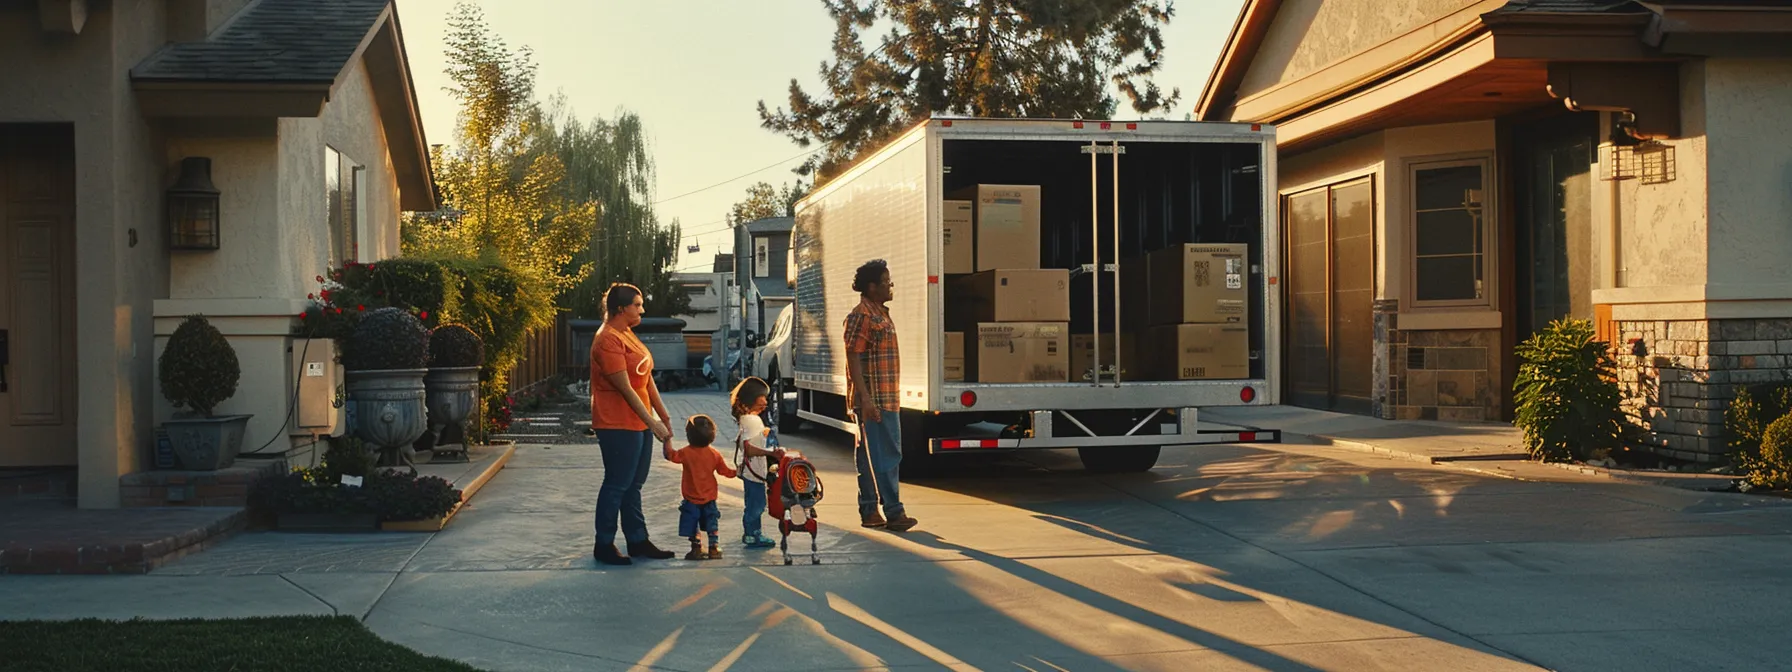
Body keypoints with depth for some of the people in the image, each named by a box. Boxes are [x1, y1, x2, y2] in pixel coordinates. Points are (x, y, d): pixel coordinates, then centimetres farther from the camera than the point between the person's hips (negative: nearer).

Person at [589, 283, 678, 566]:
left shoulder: (628, 335, 14)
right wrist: (653, 422, -19)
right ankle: (604, 545, 7)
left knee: (633, 485, 14)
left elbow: (646, 380, 17)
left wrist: (664, 416, 16)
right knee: (617, 484, -2)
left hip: (639, 423, 10)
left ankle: (638, 541, 21)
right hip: (619, 424, -10)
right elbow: (625, 388, -20)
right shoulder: (608, 340, -17)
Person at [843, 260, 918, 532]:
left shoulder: (881, 314, 17)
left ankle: (869, 512, 15)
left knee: (868, 456, 11)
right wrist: (865, 399, -24)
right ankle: (893, 512, -9)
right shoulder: (861, 316, -13)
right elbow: (853, 358, -18)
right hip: (873, 400, -10)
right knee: (887, 456, -10)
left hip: (887, 399, 10)